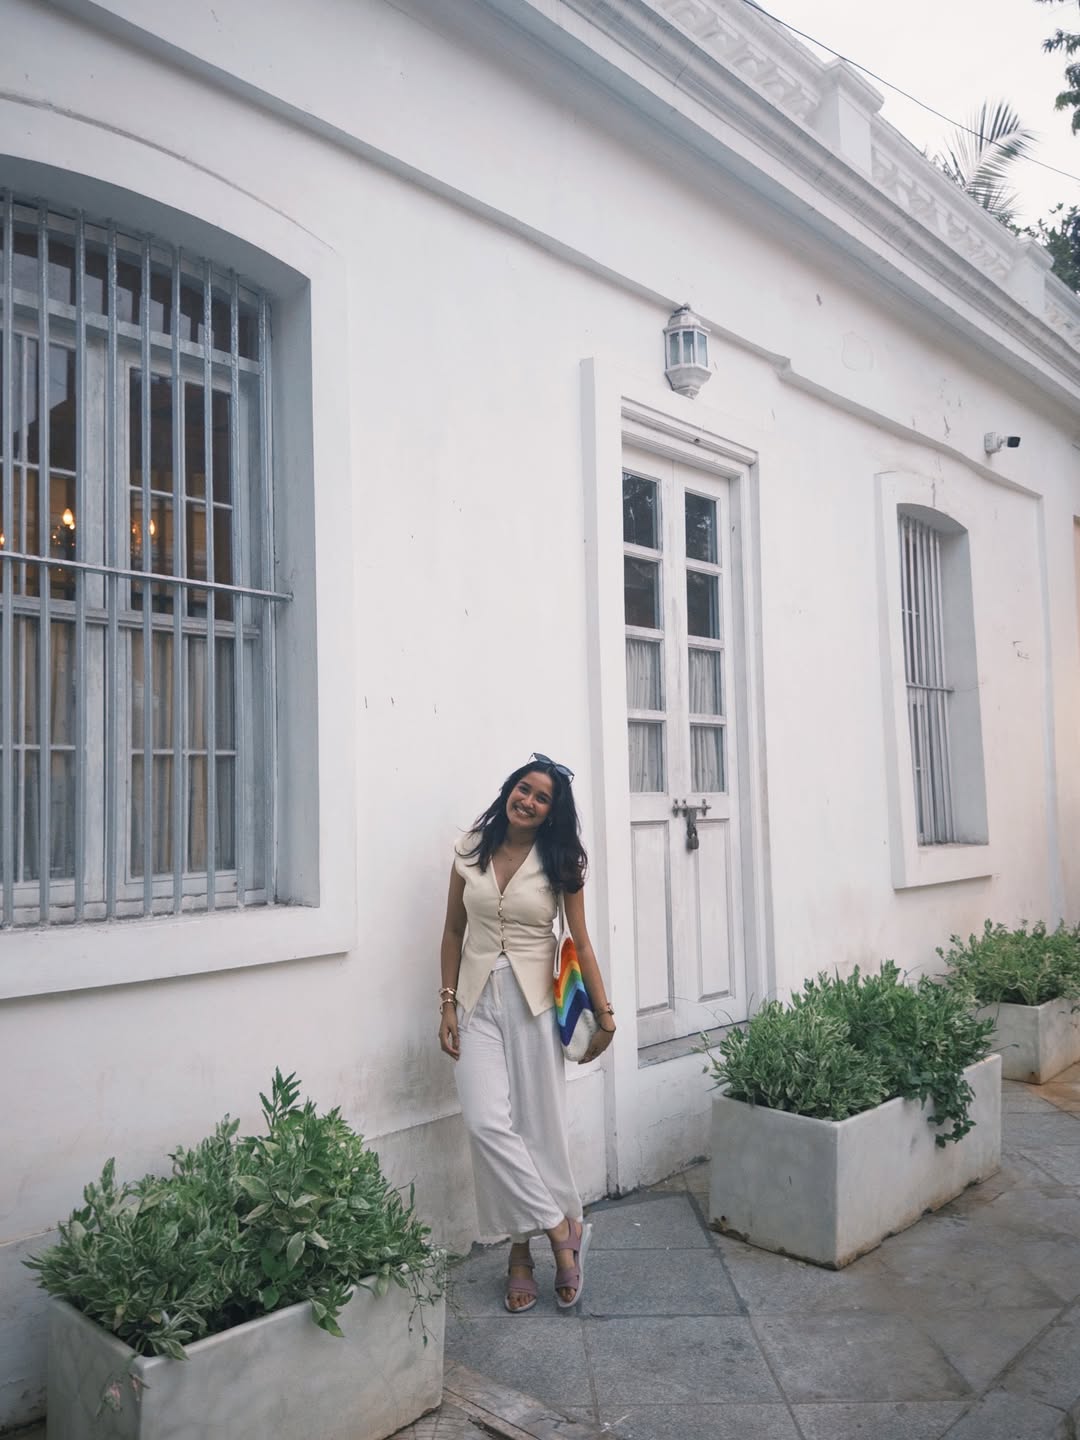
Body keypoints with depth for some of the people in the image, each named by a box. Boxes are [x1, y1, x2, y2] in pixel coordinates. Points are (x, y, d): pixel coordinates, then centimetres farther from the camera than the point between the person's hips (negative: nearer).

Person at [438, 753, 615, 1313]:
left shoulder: (560, 862, -1)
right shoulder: (470, 851, 4)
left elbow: (581, 942, 1)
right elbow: (453, 932, 8)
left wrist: (605, 1016, 0)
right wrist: (447, 1005, 3)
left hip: (534, 1001, -1)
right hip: (478, 1000, 1)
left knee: (539, 1125, 1)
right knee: (487, 1122, -11)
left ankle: (521, 1251, 20)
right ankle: (562, 1228, 4)